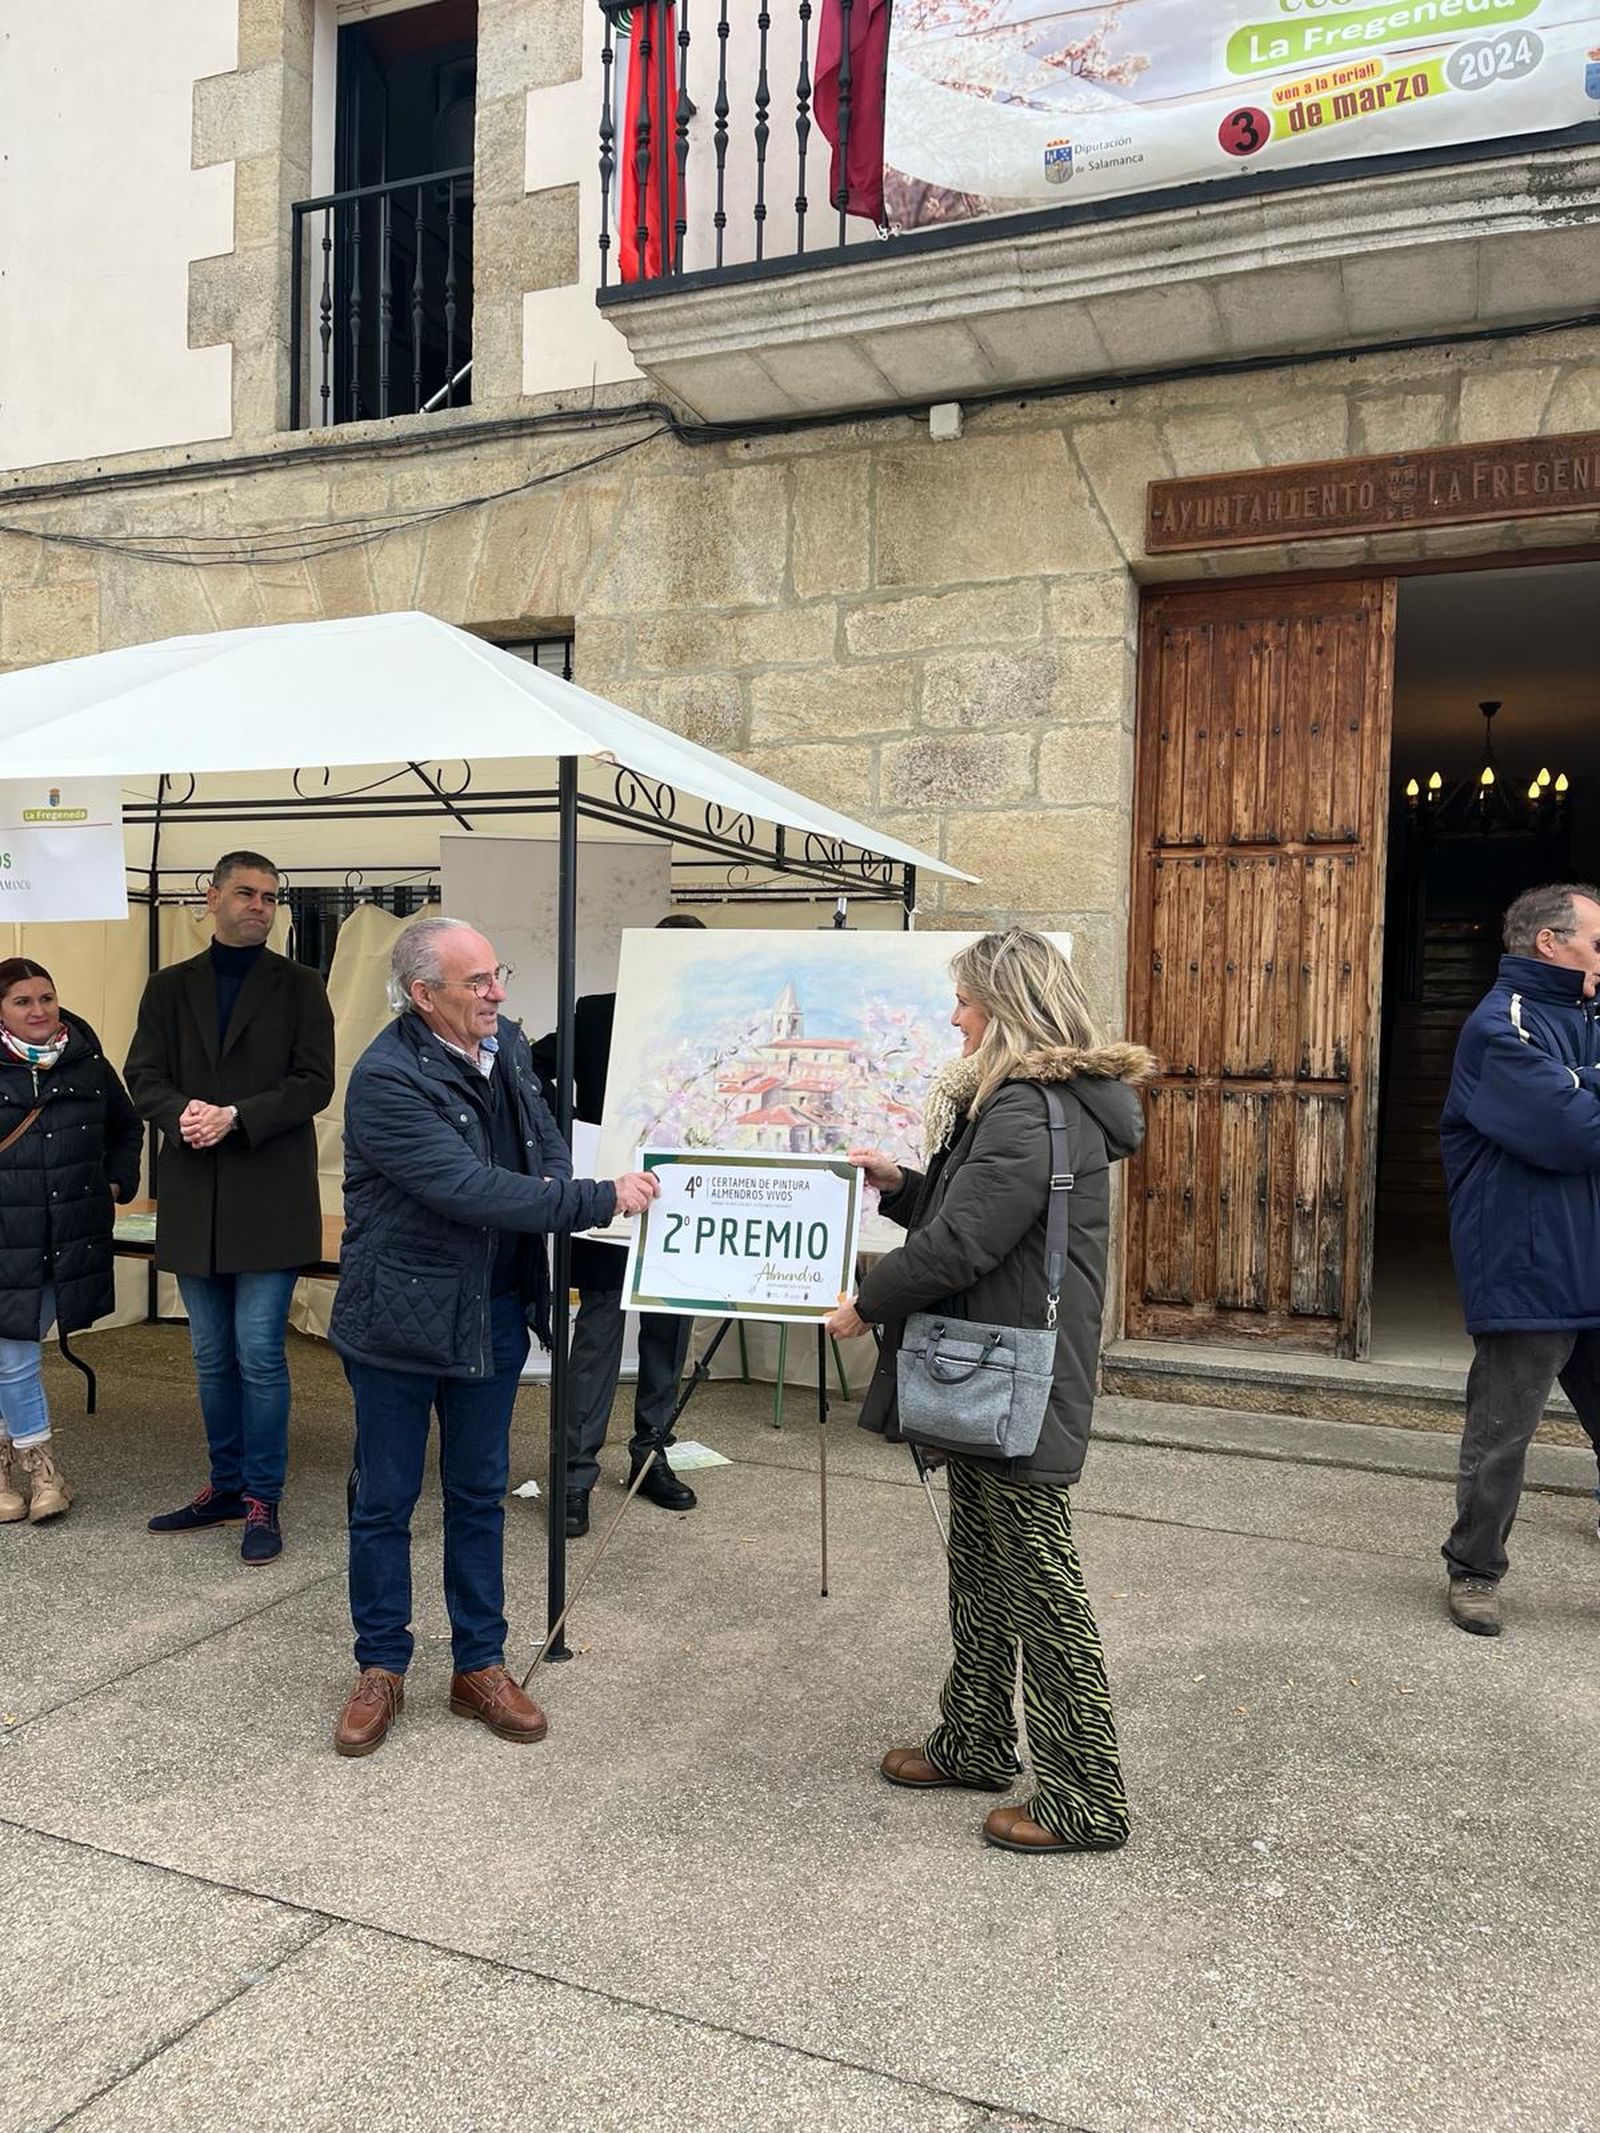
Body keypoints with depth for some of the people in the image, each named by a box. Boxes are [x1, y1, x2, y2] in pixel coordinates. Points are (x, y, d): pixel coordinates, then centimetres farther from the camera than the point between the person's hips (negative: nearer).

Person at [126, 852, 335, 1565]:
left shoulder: (299, 986, 2)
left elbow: (314, 1082, -7)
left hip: (269, 1199, -4)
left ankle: (262, 1500, 9)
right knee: (213, 1357, 13)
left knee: (259, 1354, -3)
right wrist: (181, 1115, -17)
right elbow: (143, 1076, 4)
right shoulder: (170, 987, 11)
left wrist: (235, 1117, -19)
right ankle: (226, 1486, 27)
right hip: (194, 1200, 4)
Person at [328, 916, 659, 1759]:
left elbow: (546, 1140, 16)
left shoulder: (505, 1043, -1)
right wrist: (600, 1199, -26)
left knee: (479, 1494, 16)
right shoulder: (386, 1078, -23)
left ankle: (479, 1666, 30)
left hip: (492, 1312, 6)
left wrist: (555, 1184, -6)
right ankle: (380, 1669, 29)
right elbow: (472, 1188, -28)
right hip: (400, 1317, -6)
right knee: (384, 1500, 11)